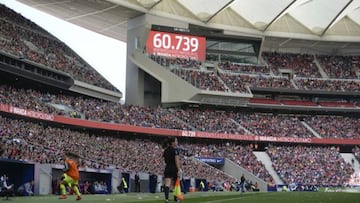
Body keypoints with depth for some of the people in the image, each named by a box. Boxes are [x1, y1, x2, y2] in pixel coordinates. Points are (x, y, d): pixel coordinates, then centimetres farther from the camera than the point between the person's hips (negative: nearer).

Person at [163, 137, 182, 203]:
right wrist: (179, 170, -19)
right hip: (174, 169, -4)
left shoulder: (166, 150, 10)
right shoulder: (175, 150, -9)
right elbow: (177, 160, -16)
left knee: (167, 185, -9)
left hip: (167, 168, 4)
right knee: (175, 184, 14)